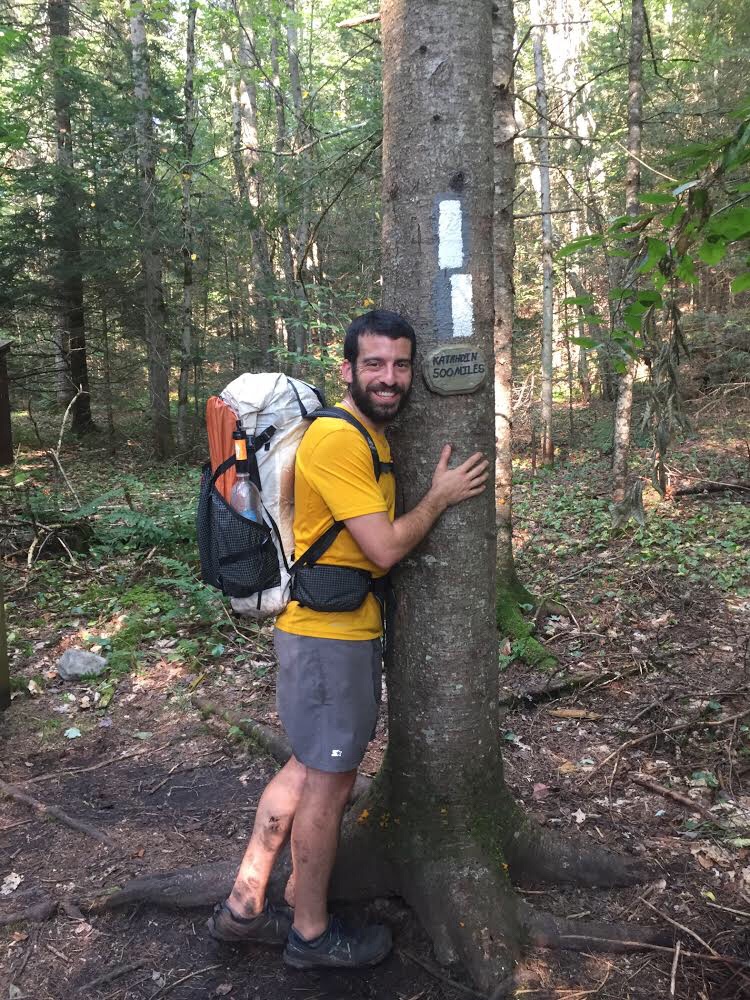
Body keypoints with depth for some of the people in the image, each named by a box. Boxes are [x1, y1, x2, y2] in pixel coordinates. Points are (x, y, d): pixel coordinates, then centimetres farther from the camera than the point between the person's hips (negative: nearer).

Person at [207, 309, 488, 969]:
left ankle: (245, 906, 33)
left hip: (352, 629, 10)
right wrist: (441, 497, -8)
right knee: (330, 785, 6)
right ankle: (312, 933, 27)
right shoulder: (337, 438, -20)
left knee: (308, 769, 18)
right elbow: (385, 549, -22)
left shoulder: (373, 438, 12)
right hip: (327, 634, -10)